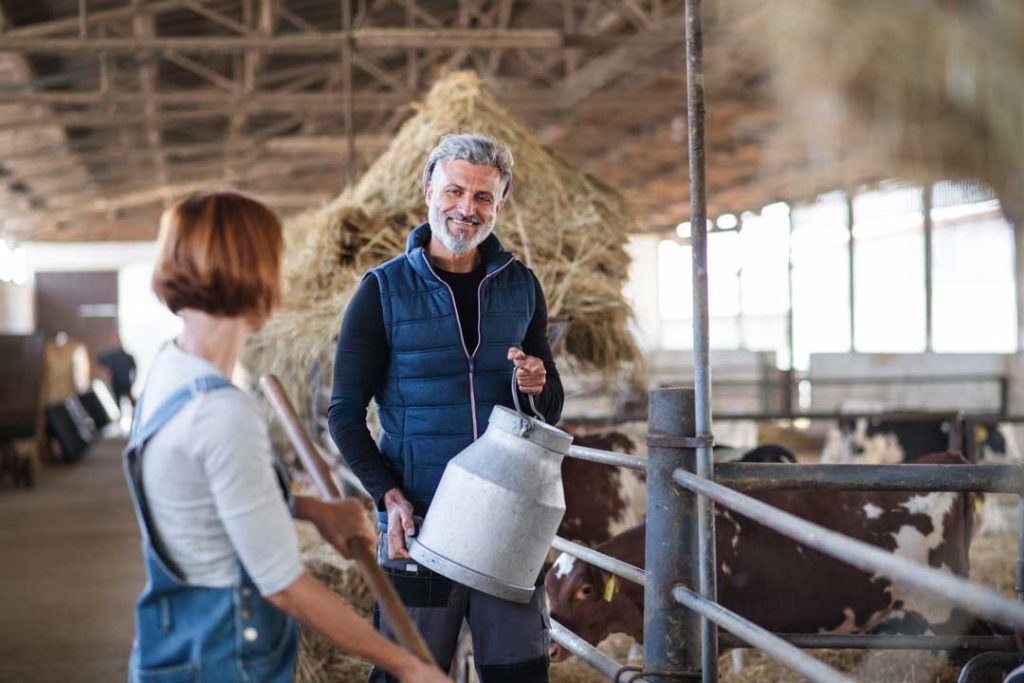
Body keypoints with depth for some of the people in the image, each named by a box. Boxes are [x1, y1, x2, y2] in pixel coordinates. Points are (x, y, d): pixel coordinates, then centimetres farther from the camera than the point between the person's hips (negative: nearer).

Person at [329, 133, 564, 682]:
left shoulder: (520, 286, 8)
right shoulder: (383, 291, -2)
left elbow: (551, 411, 15)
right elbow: (345, 414, -2)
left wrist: (537, 387, -9)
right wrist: (387, 494, -16)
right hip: (421, 524, -3)